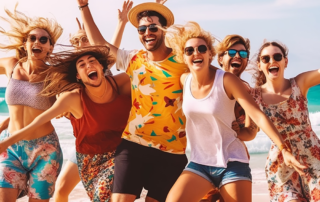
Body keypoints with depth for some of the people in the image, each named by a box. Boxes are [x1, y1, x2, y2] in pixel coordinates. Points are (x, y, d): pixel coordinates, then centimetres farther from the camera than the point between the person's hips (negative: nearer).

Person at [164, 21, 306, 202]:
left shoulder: (226, 80, -12)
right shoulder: (185, 80, 2)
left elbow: (258, 115, -20)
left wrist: (284, 149, -29)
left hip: (231, 163, -3)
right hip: (199, 163, 4)